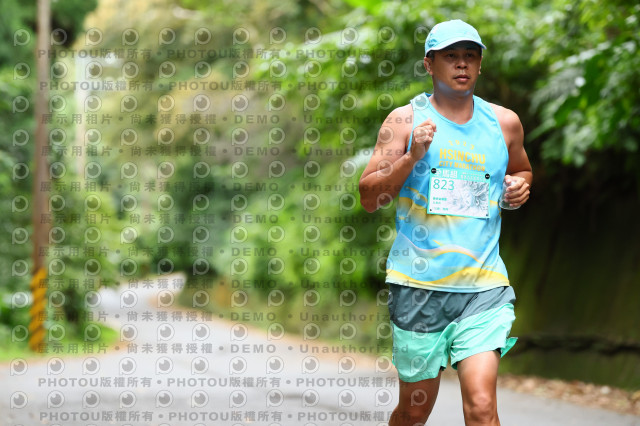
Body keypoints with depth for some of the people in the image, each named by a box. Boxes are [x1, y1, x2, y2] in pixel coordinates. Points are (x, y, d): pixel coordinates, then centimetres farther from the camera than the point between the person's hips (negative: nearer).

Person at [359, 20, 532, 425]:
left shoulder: (504, 122, 9)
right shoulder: (406, 119, 2)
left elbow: (521, 170, 29)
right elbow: (368, 197, -2)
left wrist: (520, 185, 6)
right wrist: (412, 156, -16)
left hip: (484, 286, 1)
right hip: (417, 283, -1)